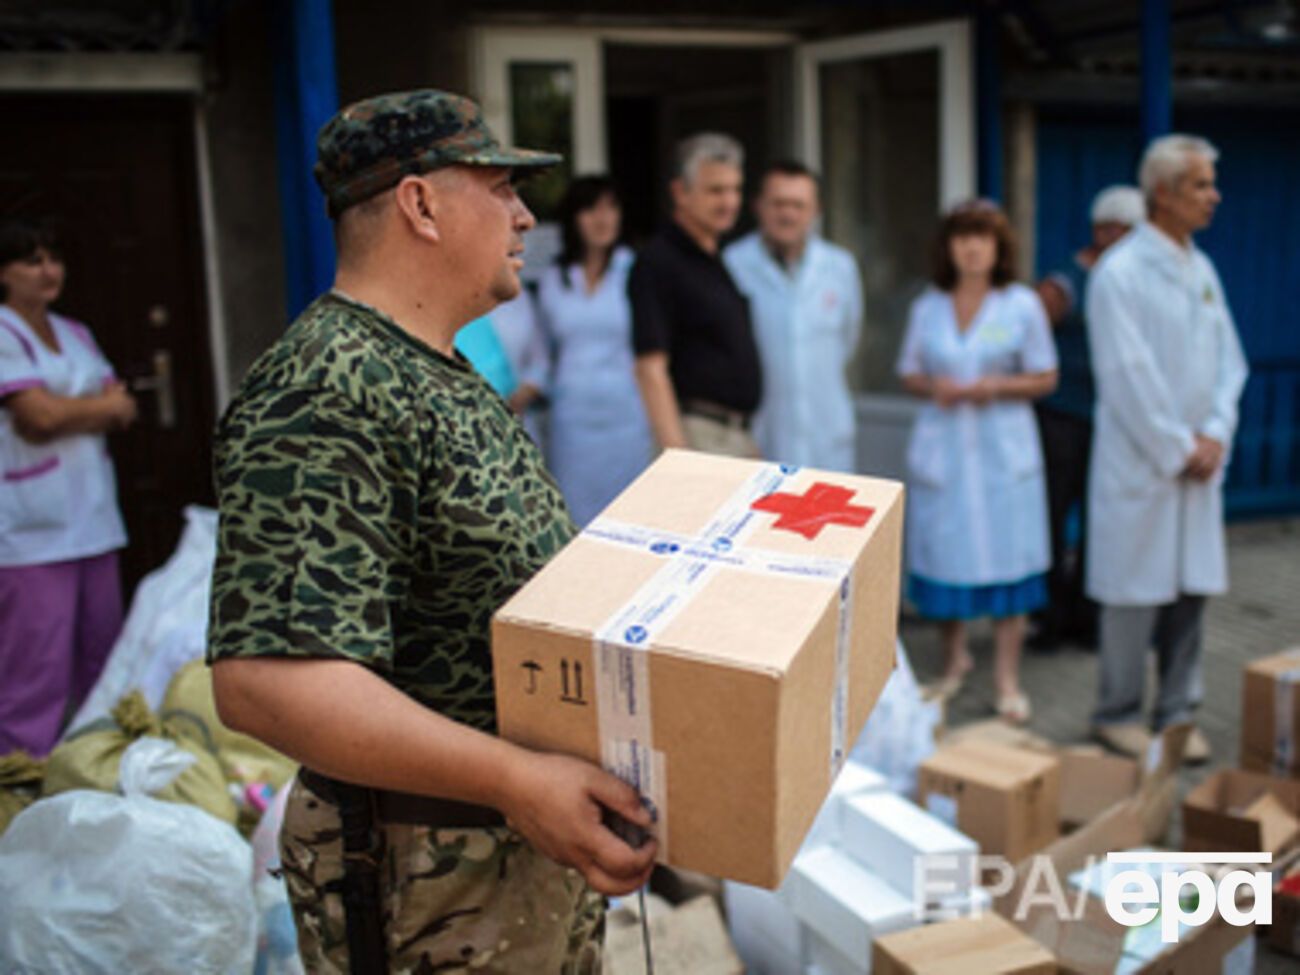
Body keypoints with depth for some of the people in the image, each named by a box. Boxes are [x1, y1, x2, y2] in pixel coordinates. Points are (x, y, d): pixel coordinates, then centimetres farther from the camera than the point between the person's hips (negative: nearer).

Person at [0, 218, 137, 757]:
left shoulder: (76, 334, 17)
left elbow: (122, 411, 11)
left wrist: (68, 413, -7)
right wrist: (101, 406, 2)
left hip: (93, 517, 7)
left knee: (102, 656, 10)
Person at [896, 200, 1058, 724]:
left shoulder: (1022, 305, 1)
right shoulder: (928, 307, 8)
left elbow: (1045, 378, 4)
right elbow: (909, 374, 13)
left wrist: (997, 387, -13)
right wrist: (935, 386, -9)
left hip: (1003, 447, -2)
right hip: (941, 445, 2)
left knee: (1007, 559, -4)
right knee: (946, 556, 5)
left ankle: (1007, 680, 5)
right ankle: (954, 658, 27)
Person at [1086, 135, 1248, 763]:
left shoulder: (1202, 270, 11)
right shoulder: (1119, 273, -11)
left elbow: (1228, 360, 12)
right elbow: (1130, 378, -15)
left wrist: (1214, 435, -2)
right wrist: (1177, 450, -12)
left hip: (1198, 462, 7)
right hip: (1140, 462, -7)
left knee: (1192, 587, 11)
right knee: (1135, 592, 1)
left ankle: (1176, 712, 24)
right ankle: (1118, 713, 17)